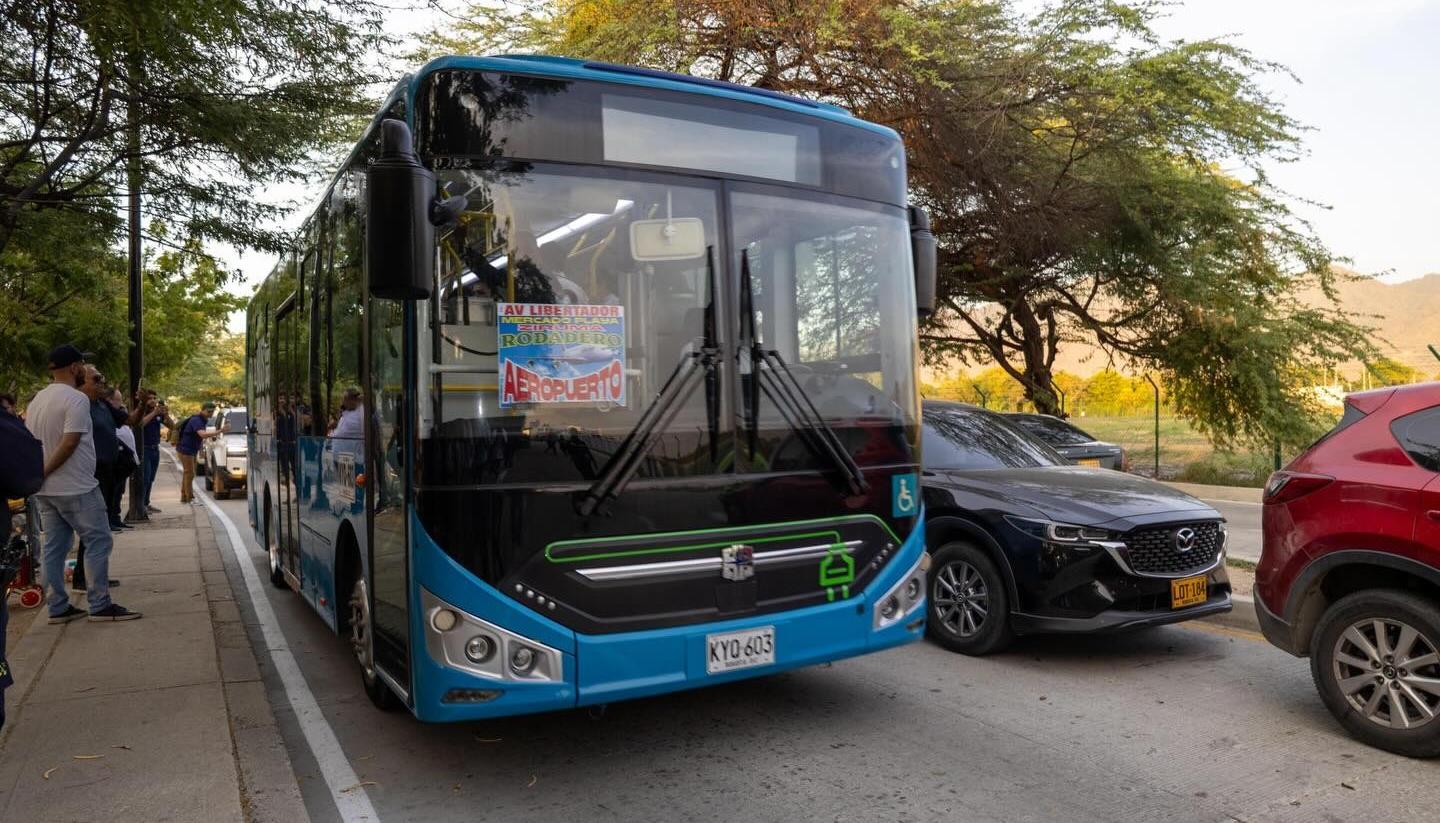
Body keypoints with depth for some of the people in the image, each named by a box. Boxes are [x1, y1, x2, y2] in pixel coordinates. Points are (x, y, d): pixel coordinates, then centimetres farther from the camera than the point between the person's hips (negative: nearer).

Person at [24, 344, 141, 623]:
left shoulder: (36, 401, 11)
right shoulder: (76, 399, -15)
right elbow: (69, 444, -22)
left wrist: (36, 476, 19)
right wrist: (43, 472, -13)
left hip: (45, 491, 9)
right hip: (76, 488, -9)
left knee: (54, 547, 11)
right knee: (98, 542, -2)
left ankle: (58, 608, 15)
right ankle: (100, 605, -1)